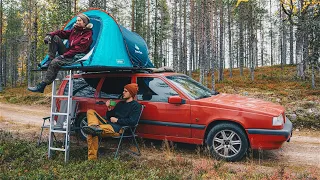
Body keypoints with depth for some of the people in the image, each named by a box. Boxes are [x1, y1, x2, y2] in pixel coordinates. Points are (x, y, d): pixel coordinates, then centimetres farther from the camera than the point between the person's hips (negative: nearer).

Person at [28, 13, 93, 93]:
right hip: (68, 53, 8)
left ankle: (41, 86, -26)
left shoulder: (88, 34, -9)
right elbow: (62, 33, 10)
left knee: (55, 62, -31)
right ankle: (50, 60, -9)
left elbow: (79, 49, -18)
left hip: (77, 57, -8)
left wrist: (64, 55, -19)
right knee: (55, 38, -5)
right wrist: (50, 35, -10)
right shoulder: (75, 30, 16)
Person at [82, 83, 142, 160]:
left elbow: (132, 122, -12)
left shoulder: (136, 106, 3)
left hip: (120, 128, -8)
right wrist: (109, 109, 4)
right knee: (90, 112, -10)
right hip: (109, 124, 9)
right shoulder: (120, 103, 27)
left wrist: (117, 120, -9)